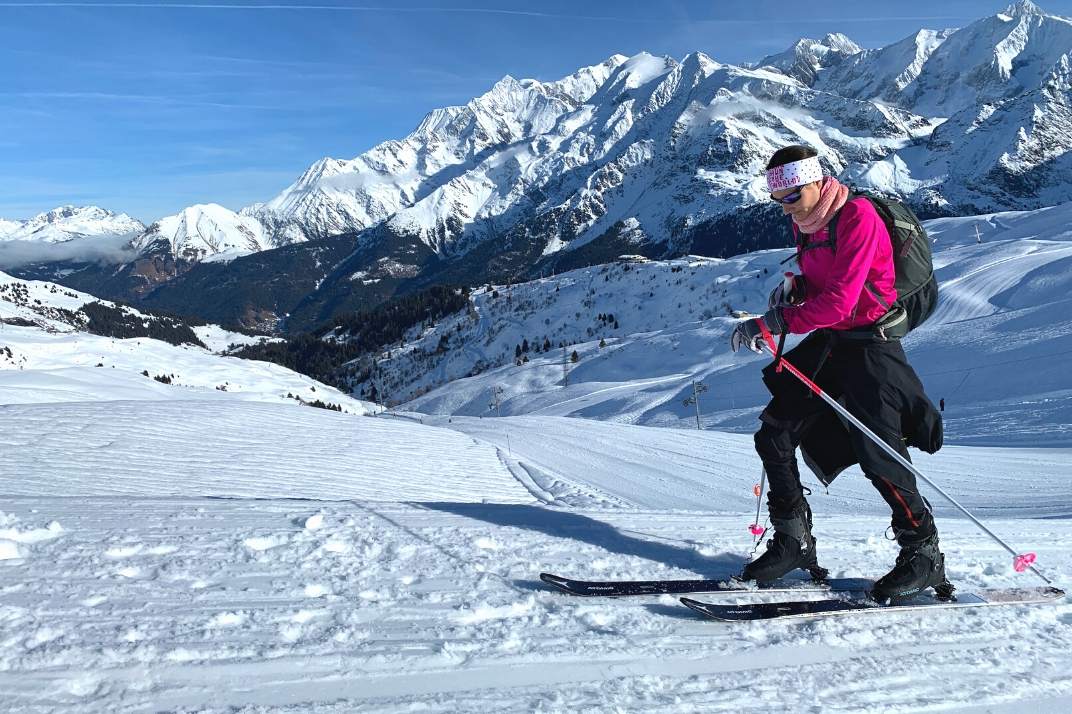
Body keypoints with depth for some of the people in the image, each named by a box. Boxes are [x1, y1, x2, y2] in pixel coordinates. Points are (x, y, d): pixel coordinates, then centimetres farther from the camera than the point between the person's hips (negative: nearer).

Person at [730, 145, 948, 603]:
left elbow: (838, 302, -26)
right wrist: (793, 287, -1)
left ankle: (925, 557, 12)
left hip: (867, 344, -8)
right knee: (773, 436, 1)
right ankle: (794, 543, 13)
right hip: (827, 342, 8)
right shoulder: (804, 223, 8)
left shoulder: (857, 217, -18)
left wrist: (771, 322, -26)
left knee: (878, 458, -8)